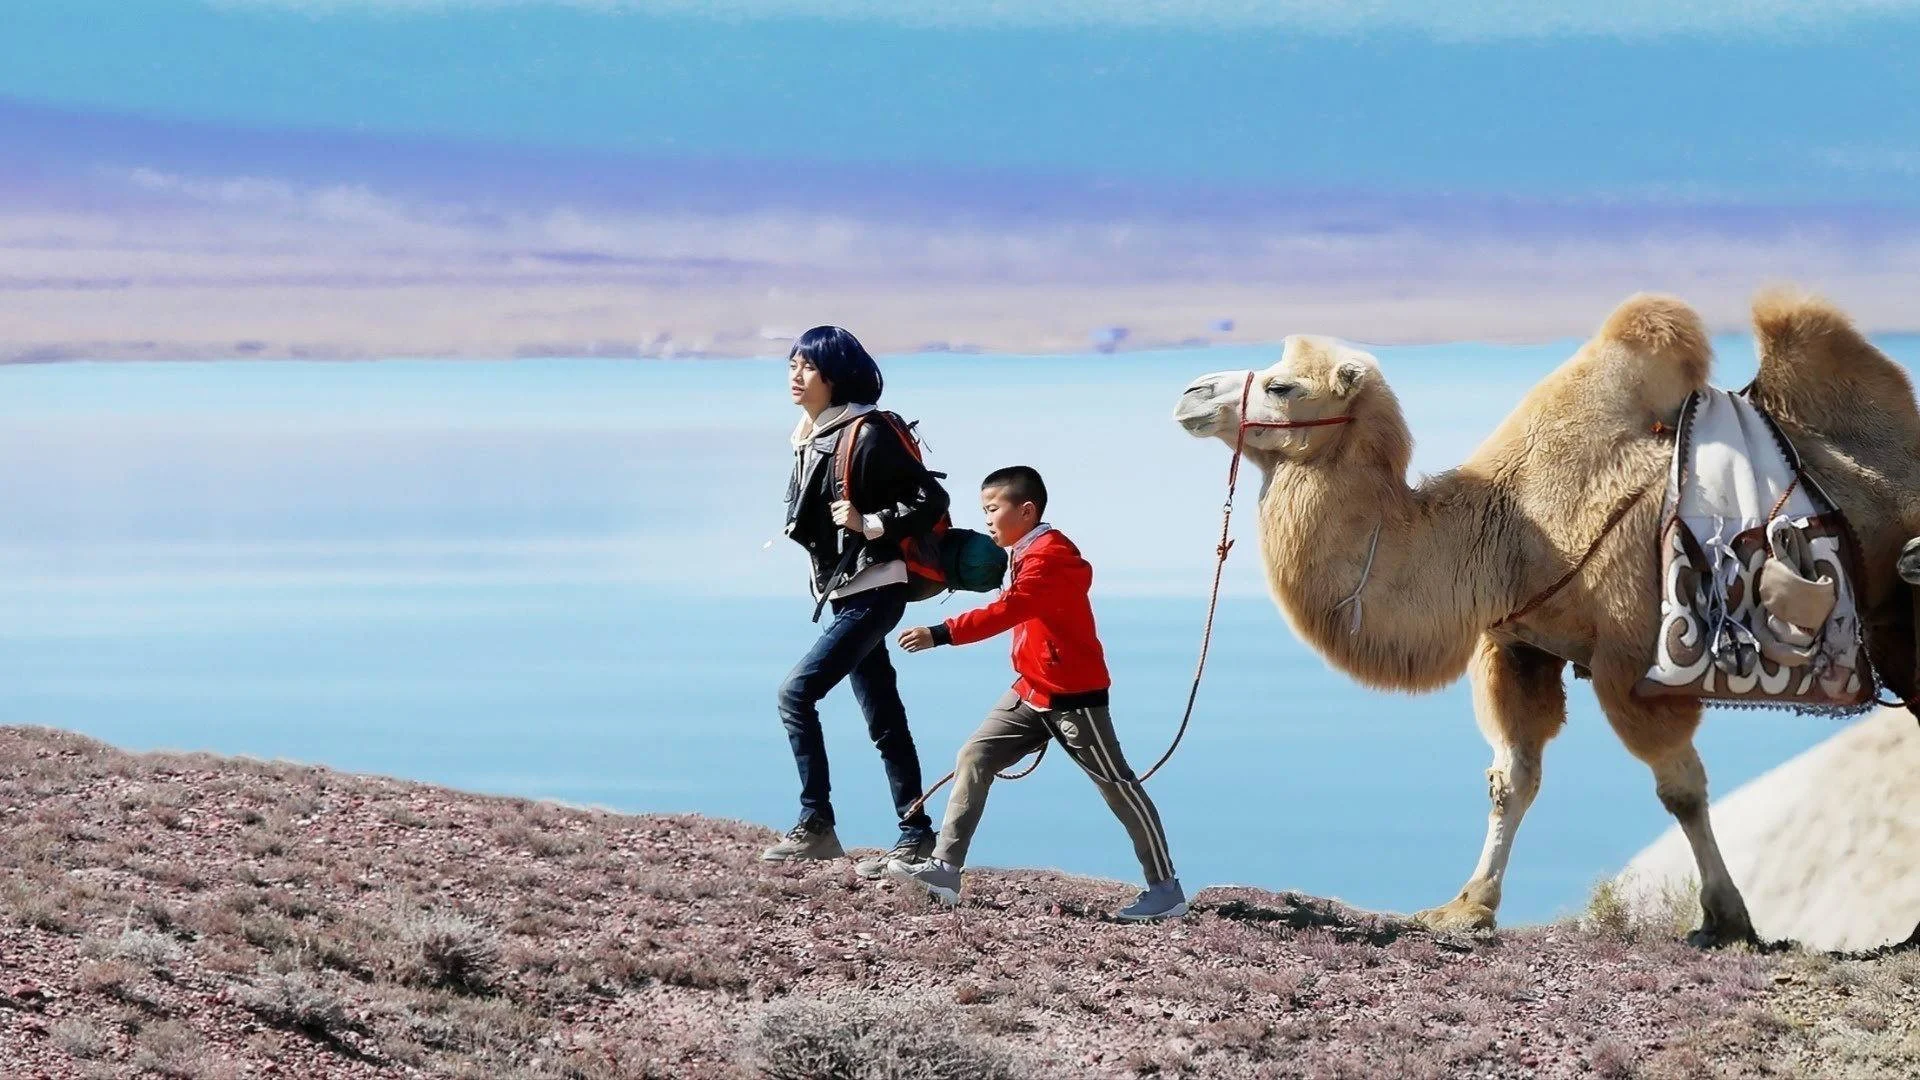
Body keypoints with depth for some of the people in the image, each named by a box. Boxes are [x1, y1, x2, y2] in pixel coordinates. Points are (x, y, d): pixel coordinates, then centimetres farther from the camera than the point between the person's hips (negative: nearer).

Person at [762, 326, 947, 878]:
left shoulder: (867, 434, -15)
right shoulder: (811, 437, 11)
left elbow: (931, 499, -16)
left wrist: (870, 524, -23)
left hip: (872, 591, -9)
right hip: (843, 592, 9)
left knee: (796, 692, -15)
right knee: (884, 722, 10)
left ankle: (816, 826, -10)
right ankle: (915, 834, 13)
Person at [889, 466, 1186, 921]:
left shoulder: (1049, 555, -19)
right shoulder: (1028, 553, 13)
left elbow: (1006, 611, -30)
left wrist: (940, 634, -33)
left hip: (1074, 696, -10)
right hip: (1031, 694, 10)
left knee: (1117, 785, -3)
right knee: (974, 758, 0)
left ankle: (1166, 889, 3)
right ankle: (945, 868, -3)